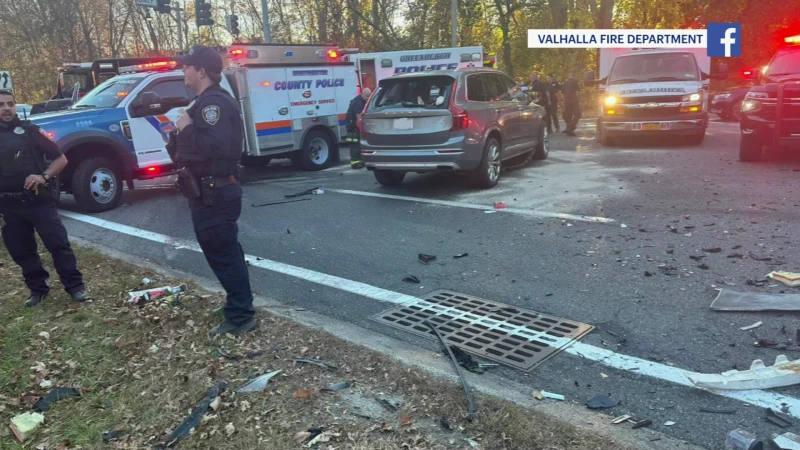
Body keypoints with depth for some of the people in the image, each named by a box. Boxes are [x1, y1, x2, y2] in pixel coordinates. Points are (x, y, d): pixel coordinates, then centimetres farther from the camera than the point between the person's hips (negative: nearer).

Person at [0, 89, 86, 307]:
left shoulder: (29, 131, 0)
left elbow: (61, 159, 1)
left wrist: (44, 176, -16)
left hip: (38, 201, -3)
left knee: (58, 244, -3)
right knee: (21, 252, 10)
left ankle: (75, 286, 4)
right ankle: (37, 289, 24)